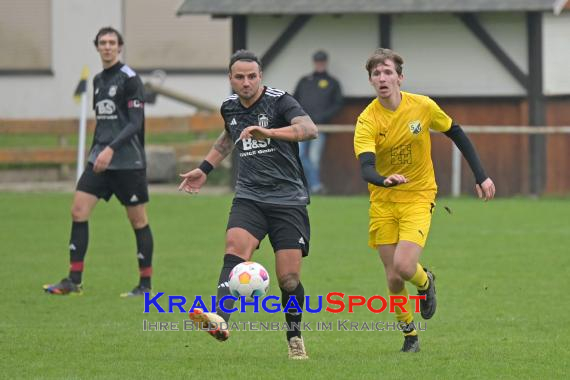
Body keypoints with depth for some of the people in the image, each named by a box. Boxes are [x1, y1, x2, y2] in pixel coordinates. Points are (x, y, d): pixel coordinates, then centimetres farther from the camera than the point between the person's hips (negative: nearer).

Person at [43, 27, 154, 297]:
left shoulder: (129, 79, -8)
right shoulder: (98, 80, 13)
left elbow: (135, 123, -15)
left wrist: (111, 149, -24)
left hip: (128, 161, -7)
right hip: (100, 158, 7)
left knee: (138, 220, 1)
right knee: (78, 210, -5)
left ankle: (145, 284, 9)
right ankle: (74, 281, -4)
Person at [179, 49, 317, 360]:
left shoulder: (280, 102, -8)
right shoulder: (229, 107, 10)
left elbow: (309, 129, -28)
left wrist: (269, 132, -40)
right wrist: (205, 169, 32)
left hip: (288, 198, -3)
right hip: (249, 197, 3)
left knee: (289, 278, -5)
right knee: (235, 249, -25)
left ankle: (294, 338, 19)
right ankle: (219, 319, -44)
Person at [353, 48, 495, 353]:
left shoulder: (423, 107, -10)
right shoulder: (367, 121, -14)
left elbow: (457, 135, 6)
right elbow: (366, 168, -27)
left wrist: (481, 176, 5)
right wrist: (385, 180, -50)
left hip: (418, 197, -1)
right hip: (383, 202, 1)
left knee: (404, 267, -21)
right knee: (393, 278, 0)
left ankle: (425, 282, 15)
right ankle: (408, 332, 24)